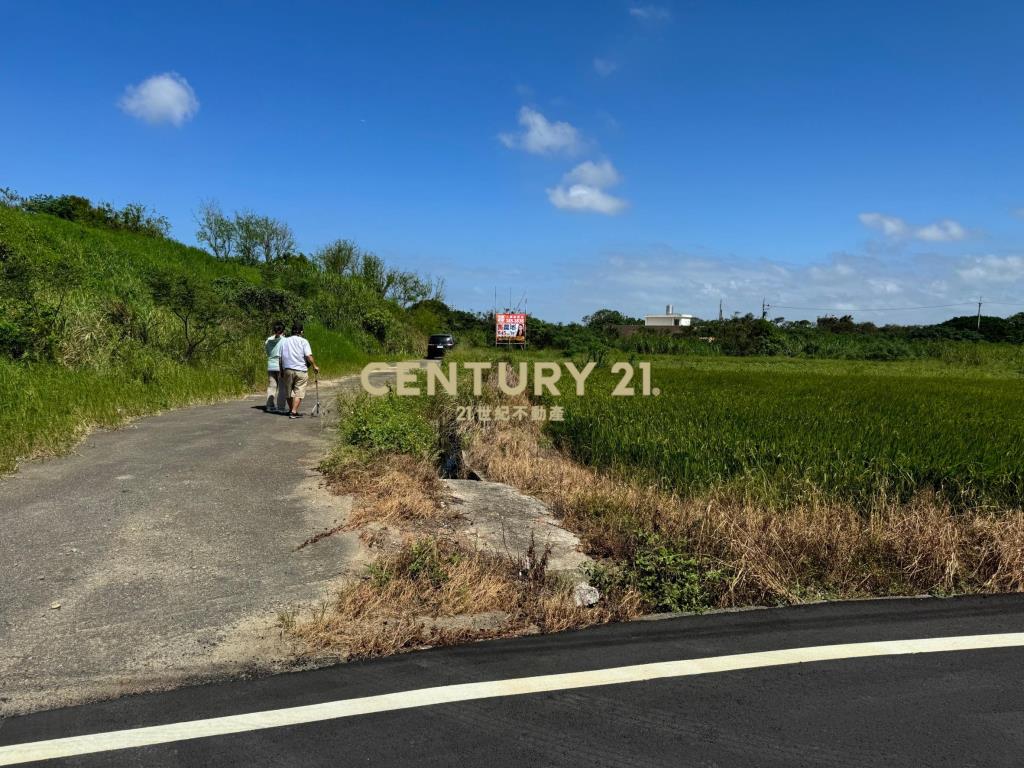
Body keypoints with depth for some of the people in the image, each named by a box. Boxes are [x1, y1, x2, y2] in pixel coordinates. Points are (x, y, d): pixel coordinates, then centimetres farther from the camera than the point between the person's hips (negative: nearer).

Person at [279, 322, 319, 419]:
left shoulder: (284, 341, 9)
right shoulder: (303, 341, -4)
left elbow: (280, 358, 10)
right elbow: (308, 356, -13)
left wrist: (281, 371, 18)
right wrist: (314, 366, 1)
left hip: (287, 370, 4)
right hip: (301, 371, -4)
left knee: (289, 392, 16)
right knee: (299, 392, 0)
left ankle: (291, 410, 27)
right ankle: (294, 412, -7)